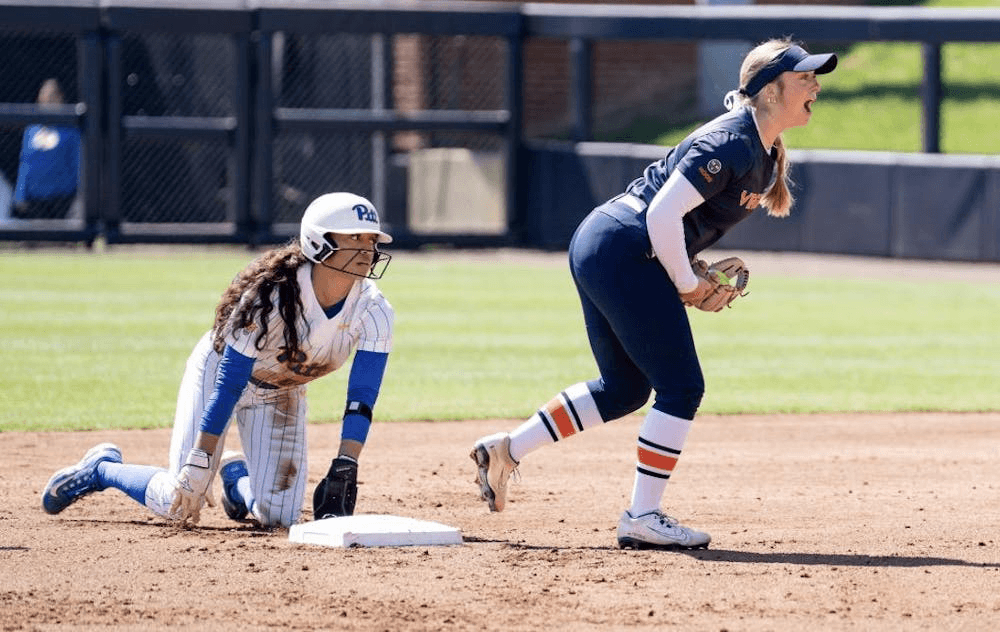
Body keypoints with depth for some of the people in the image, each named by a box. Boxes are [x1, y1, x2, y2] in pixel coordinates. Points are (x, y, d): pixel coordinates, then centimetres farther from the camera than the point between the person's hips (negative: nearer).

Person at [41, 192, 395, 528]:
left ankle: (237, 478, 26)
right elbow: (228, 384, -33)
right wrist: (199, 465, -35)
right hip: (220, 367, -4)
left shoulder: (373, 311, -24)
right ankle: (100, 469, 17)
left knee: (278, 515, -8)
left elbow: (362, 397, -25)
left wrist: (344, 470, -37)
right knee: (179, 505, -12)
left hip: (281, 393, 4)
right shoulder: (270, 295, -36)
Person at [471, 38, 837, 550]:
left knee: (624, 388, 18)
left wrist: (698, 274, 11)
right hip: (625, 253, -10)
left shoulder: (763, 153, 13)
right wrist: (686, 284, -12)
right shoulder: (731, 143, -18)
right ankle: (642, 517, -1)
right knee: (681, 387, -5)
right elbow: (663, 215, -24)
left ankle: (506, 449, 20)